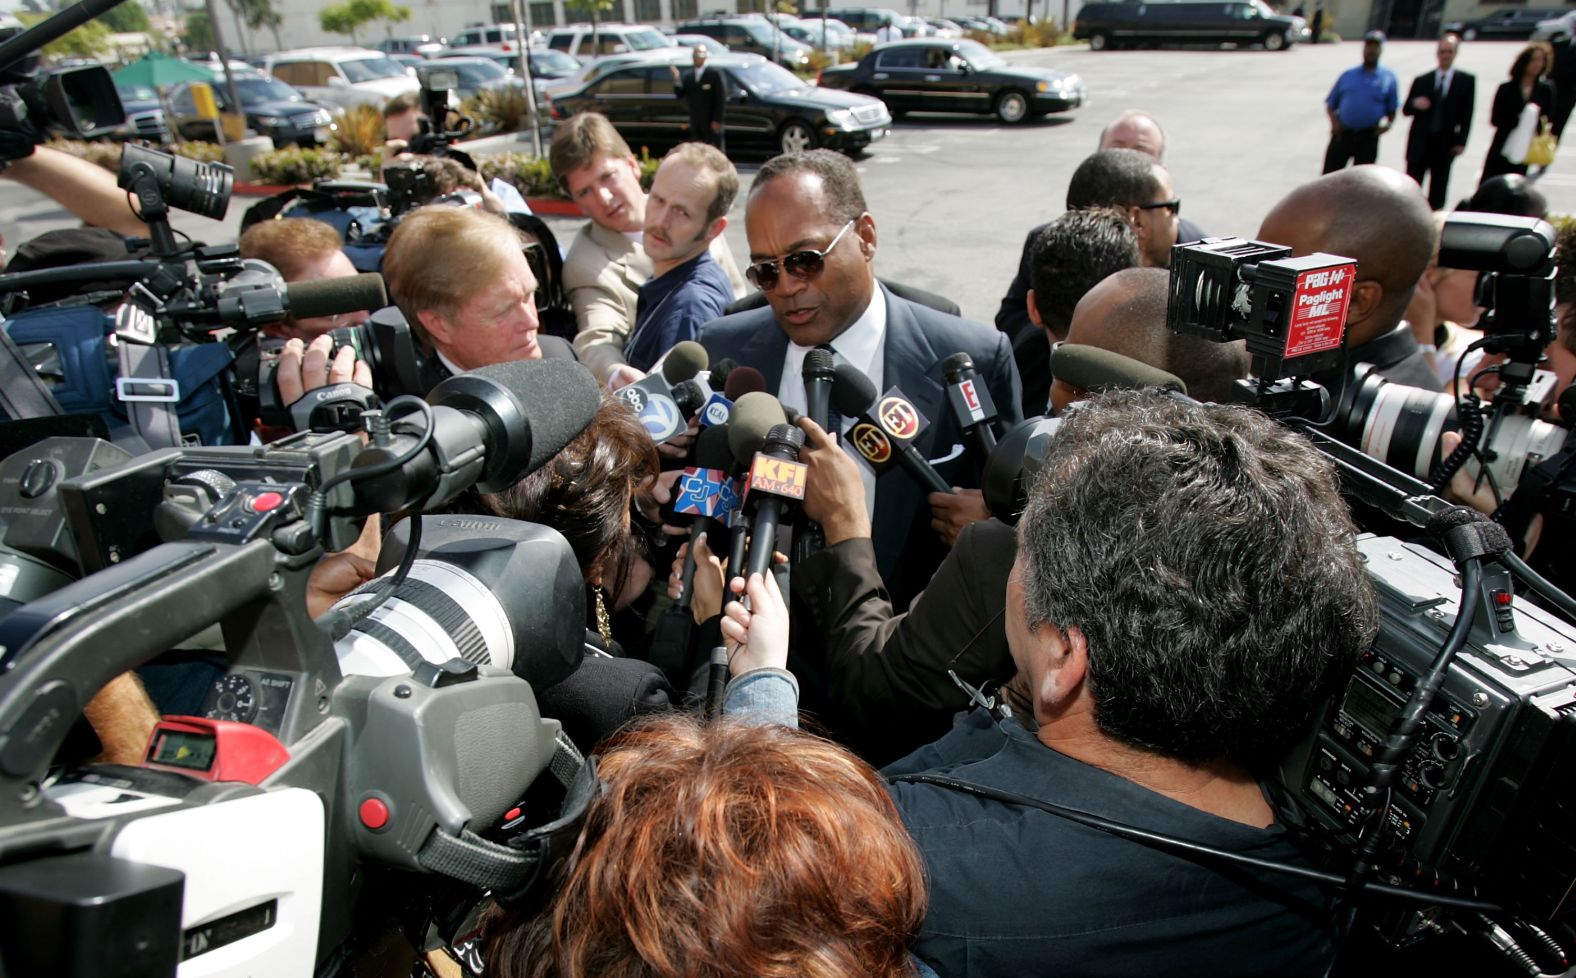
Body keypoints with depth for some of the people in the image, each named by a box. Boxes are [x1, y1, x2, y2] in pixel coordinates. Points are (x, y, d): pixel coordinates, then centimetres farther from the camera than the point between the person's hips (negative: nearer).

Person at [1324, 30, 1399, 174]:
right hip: (1342, 134, 0)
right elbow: (1330, 104, 9)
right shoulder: (1348, 75, 7)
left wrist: (1388, 124, -9)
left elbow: (1392, 109, 9)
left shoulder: (1388, 77, 5)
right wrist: (1334, 121, -8)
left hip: (1368, 137, 0)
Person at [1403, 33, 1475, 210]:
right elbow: (1406, 109, 8)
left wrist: (1461, 142, -8)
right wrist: (1415, 104, -15)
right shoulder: (1421, 80, 8)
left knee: (1438, 189, 3)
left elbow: (1467, 114, 0)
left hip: (1445, 143, -1)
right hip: (1420, 143, 1)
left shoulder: (1466, 81, 4)